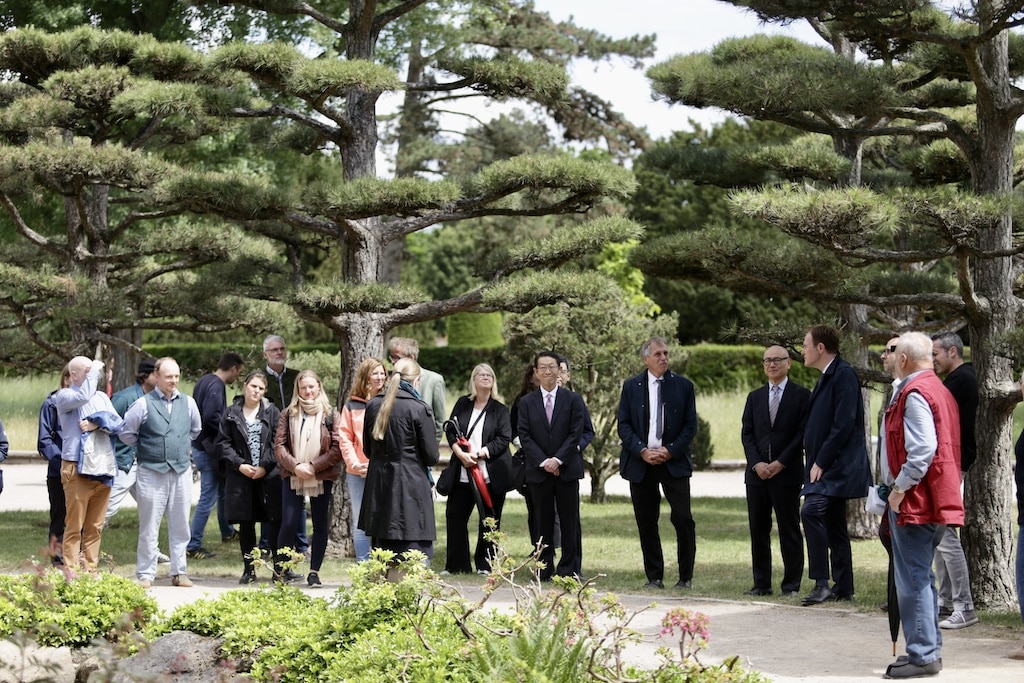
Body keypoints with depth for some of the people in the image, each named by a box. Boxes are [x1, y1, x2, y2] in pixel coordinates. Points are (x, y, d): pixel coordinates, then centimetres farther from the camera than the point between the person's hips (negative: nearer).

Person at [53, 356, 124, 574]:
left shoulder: (101, 396, 17)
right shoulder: (63, 396, 0)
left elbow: (118, 423, 7)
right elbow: (83, 396, -21)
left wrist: (96, 424, -10)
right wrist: (95, 371, -8)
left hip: (103, 469, 6)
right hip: (77, 469, -5)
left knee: (95, 527, 9)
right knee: (74, 526, -5)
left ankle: (91, 570, 13)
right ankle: (71, 573, -4)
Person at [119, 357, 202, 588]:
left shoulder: (188, 403, 6)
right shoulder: (143, 404, -6)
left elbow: (196, 429, 23)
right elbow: (126, 433, 0)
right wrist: (145, 448, 6)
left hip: (181, 471, 4)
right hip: (151, 472, -3)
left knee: (180, 526, 8)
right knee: (149, 527, -1)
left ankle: (179, 572, 15)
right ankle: (145, 575, 5)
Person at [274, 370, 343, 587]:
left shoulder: (331, 415, 2)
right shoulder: (288, 414, 6)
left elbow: (337, 449, -4)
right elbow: (279, 445, 1)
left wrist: (313, 466, -12)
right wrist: (295, 466, -13)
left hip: (322, 477, 0)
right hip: (292, 476, 0)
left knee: (320, 524, 4)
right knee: (289, 523, -4)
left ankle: (314, 571, 12)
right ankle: (282, 568, 11)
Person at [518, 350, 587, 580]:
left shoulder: (573, 400, 4)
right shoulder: (526, 402, 7)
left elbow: (576, 434, -2)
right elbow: (524, 436, 1)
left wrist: (558, 459, -12)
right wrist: (543, 462, -11)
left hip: (567, 469, -1)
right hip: (538, 471, 1)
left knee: (570, 522, 0)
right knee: (542, 523, 4)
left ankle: (570, 569, 5)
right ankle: (544, 569, 9)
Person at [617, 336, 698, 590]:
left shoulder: (683, 386, 5)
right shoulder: (631, 386, 7)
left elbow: (690, 425, 3)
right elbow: (623, 424, 3)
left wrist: (671, 451, -10)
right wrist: (642, 451, -11)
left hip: (674, 462, -1)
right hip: (640, 462, 1)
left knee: (683, 519, -9)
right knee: (646, 522, 3)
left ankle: (685, 576, 2)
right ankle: (654, 577, 12)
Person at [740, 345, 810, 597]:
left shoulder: (801, 395, 1)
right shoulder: (755, 397, 15)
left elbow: (803, 433, -6)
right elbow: (747, 433, 10)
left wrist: (780, 463, -13)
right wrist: (756, 463, -6)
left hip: (787, 473, -4)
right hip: (757, 473, 4)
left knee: (789, 530, -1)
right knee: (758, 530, 5)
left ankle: (791, 584, 4)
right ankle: (761, 583, 11)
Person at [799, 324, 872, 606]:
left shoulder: (843, 375, -14)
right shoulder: (827, 377, 18)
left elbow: (843, 424, -21)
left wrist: (820, 462, -20)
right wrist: (816, 463, 13)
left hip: (837, 466, -11)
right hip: (829, 467, 11)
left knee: (812, 511, -23)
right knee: (834, 527, 13)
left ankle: (821, 583, -24)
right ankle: (843, 588, 19)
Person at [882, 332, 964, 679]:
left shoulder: (914, 393, -15)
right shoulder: (939, 390, 17)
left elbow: (922, 449, -25)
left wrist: (900, 487, -17)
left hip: (913, 500, -10)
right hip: (935, 501, 10)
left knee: (913, 579, -6)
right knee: (922, 577, 17)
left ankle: (922, 655, -5)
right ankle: (929, 648, 23)